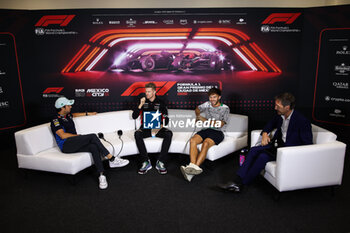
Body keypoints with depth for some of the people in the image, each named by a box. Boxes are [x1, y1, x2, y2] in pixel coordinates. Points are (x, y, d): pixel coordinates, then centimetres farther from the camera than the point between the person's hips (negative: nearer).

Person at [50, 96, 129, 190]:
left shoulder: (67, 115, 22)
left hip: (75, 145, 7)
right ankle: (112, 159, -23)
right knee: (93, 136, -26)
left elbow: (74, 115, 48)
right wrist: (78, 136, -4)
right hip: (66, 146, -7)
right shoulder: (55, 120, -2)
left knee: (94, 147, -25)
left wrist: (88, 113, 51)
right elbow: (63, 135, -14)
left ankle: (101, 175, -31)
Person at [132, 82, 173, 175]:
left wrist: (160, 126, -17)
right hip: (145, 128, 1)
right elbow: (134, 116, 2)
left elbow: (166, 119, 4)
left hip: (158, 128, 0)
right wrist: (140, 105, -11)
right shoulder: (143, 102, 9)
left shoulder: (160, 103, 6)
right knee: (137, 134, -32)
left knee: (169, 133, -30)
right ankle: (146, 162, -27)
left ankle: (160, 162, -27)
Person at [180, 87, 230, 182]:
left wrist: (204, 120, -10)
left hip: (218, 132, -4)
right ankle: (193, 166, -45)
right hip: (206, 130, 5)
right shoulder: (207, 104, 18)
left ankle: (194, 168, -48)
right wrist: (198, 116, 14)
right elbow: (197, 109, 37)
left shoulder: (225, 108, 2)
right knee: (193, 140, -27)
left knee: (206, 143, -36)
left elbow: (220, 124, -9)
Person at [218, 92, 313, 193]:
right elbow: (270, 125, 24)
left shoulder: (302, 121, -17)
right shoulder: (279, 116, 4)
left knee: (263, 156, -26)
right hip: (277, 144, 7)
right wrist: (265, 133, 2)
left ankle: (240, 184, -18)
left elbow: (308, 145, -16)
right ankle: (237, 180, -20)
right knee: (253, 150, -15)